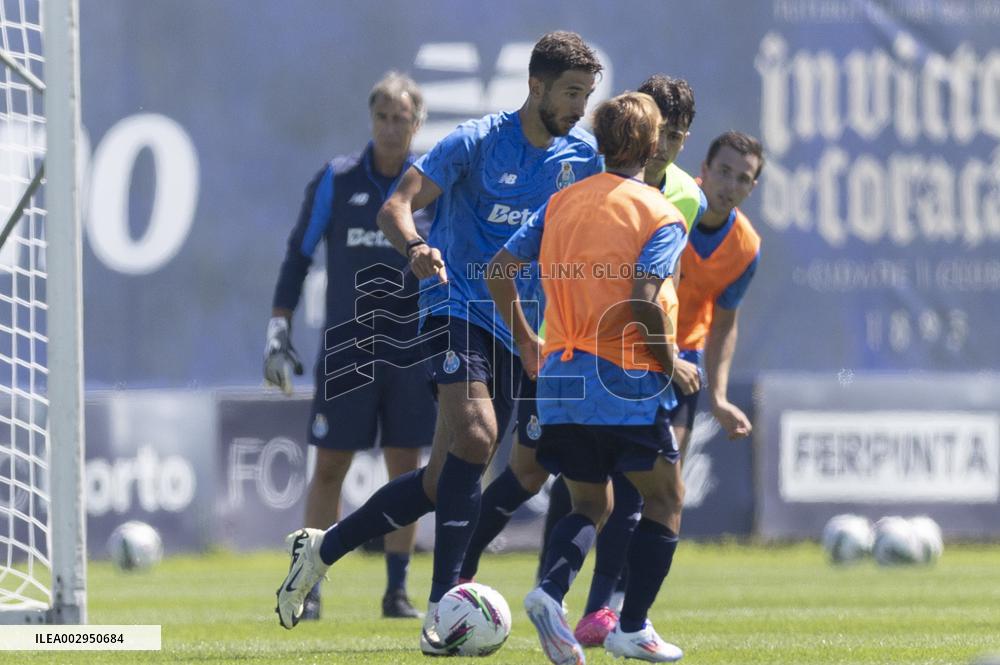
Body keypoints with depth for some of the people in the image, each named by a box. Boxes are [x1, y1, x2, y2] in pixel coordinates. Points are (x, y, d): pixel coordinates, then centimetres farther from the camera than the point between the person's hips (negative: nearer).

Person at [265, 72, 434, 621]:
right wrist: (278, 332, 0)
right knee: (328, 467, -2)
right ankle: (309, 587, 5)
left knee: (405, 467, 2)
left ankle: (397, 590, 9)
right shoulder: (336, 180, -1)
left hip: (412, 350, 1)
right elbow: (297, 254, 6)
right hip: (345, 348, -1)